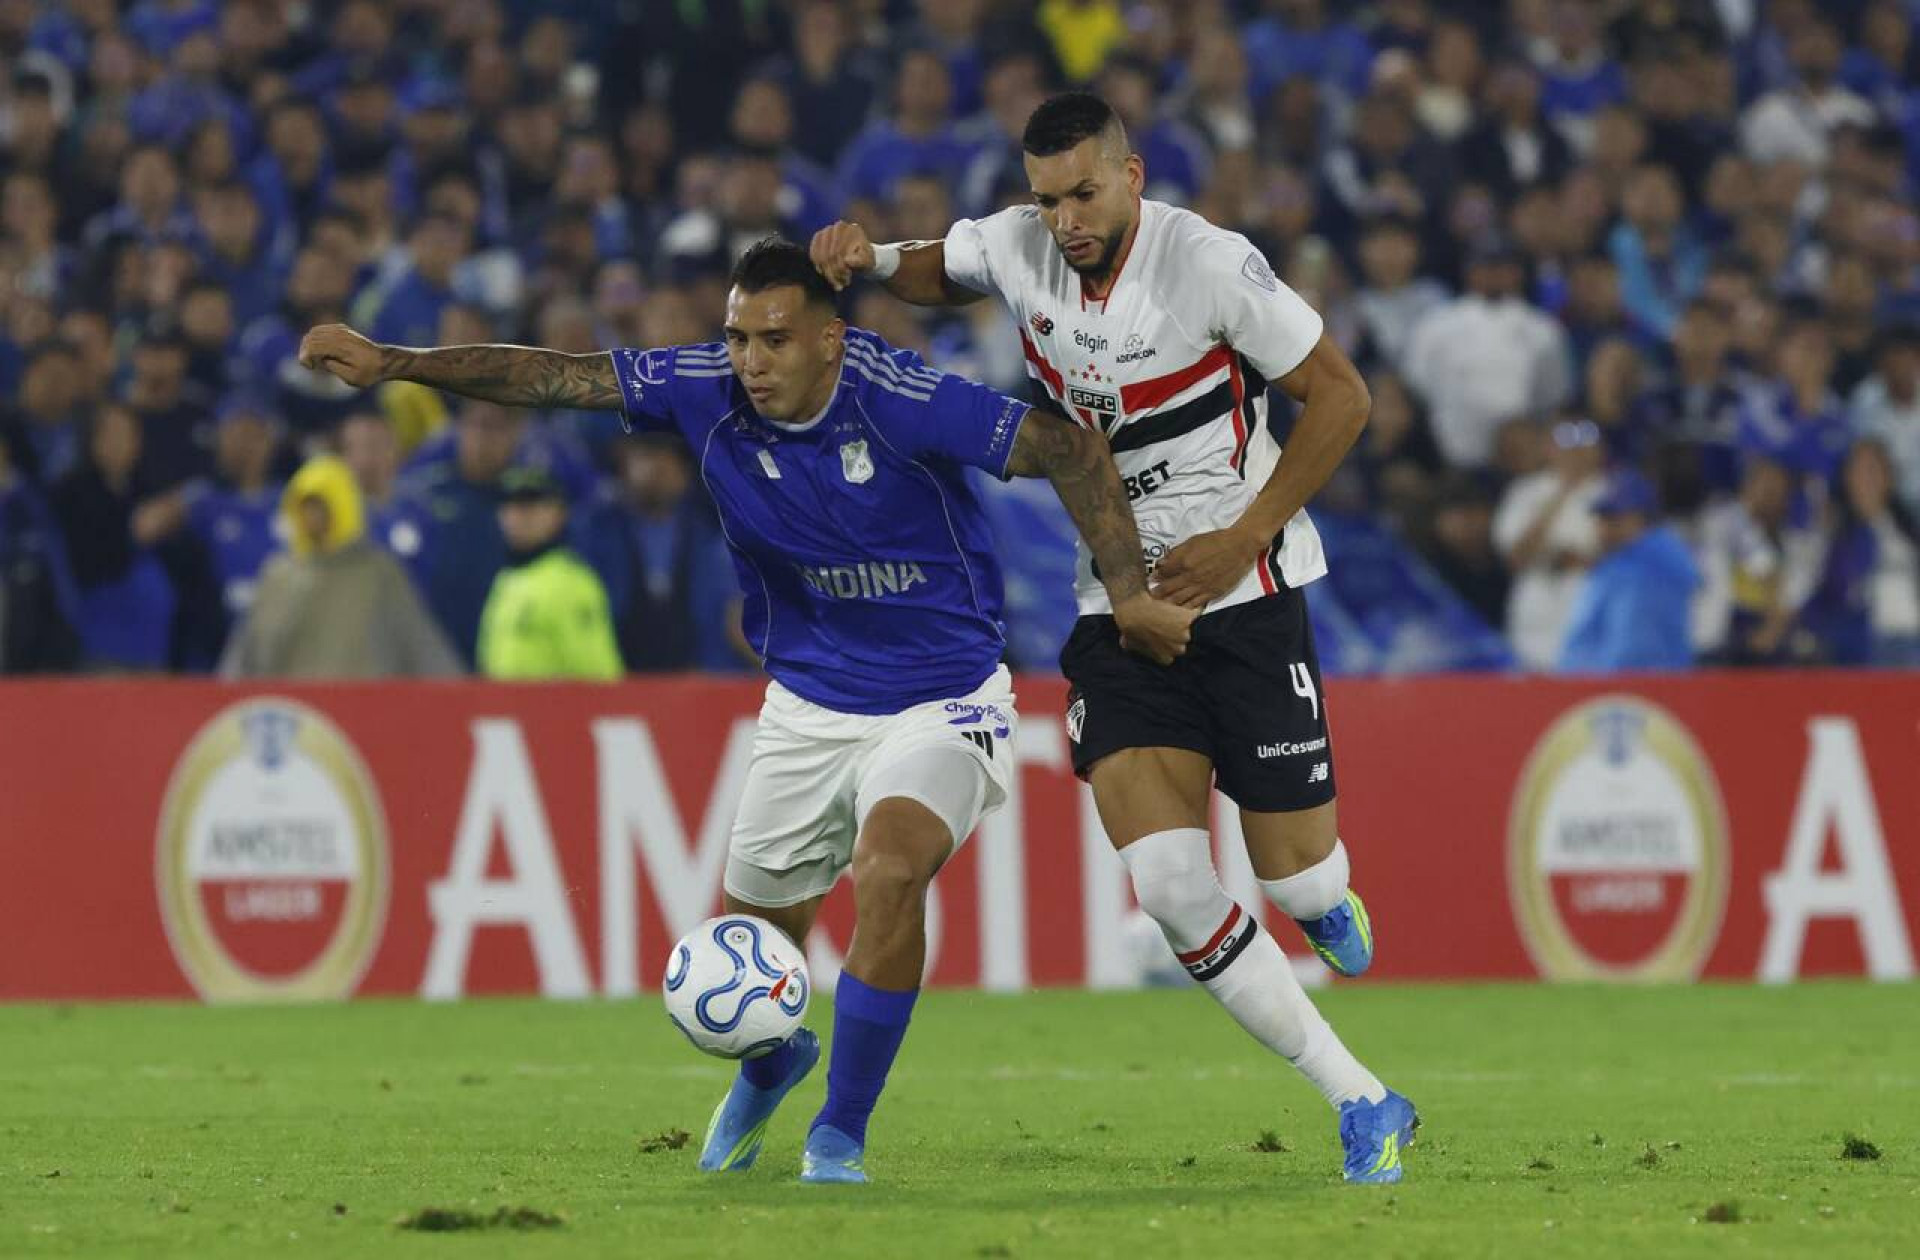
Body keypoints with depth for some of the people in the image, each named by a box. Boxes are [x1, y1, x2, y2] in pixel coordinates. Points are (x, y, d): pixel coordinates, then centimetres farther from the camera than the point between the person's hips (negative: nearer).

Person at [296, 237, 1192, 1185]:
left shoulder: (901, 399, -24)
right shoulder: (707, 392, -13)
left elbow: (1069, 449, -18)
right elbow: (551, 378, -11)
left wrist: (1129, 592, -19)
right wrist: (391, 362, -17)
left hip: (940, 704, -5)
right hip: (808, 707, 5)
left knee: (888, 869, -30)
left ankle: (840, 1134, -13)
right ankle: (768, 1066, 49)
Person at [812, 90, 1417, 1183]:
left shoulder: (1211, 264, -17)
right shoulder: (1017, 247, -2)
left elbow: (1343, 395, -10)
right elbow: (938, 272, 22)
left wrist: (1244, 538, -15)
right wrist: (871, 259, -1)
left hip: (1243, 592, -4)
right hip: (1119, 606, 4)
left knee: (1294, 879, -3)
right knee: (1171, 887, -13)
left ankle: (1331, 898, 39)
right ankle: (1365, 1106, -3)